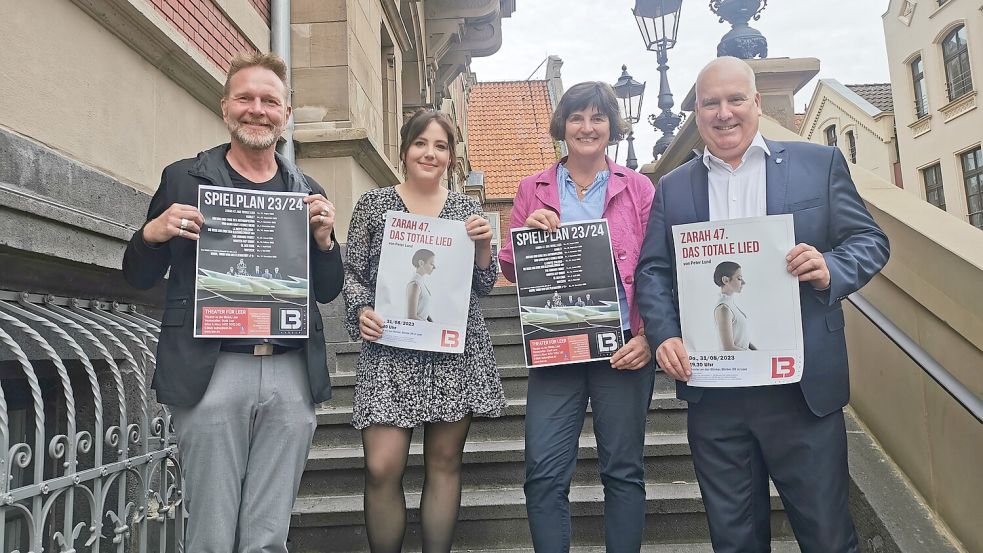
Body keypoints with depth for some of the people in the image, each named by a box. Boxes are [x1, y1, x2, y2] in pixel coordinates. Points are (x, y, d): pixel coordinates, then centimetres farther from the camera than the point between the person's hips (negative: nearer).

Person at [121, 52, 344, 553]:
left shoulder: (307, 191, 12)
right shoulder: (183, 178, 6)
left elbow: (328, 292, 14)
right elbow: (137, 278, 9)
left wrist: (323, 237, -4)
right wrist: (153, 233, -11)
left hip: (292, 375, 2)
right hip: (211, 373, -2)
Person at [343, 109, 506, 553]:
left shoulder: (467, 208, 11)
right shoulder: (373, 203, 7)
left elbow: (484, 286, 11)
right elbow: (352, 272, 7)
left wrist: (483, 245, -6)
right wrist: (362, 310, -11)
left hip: (456, 351, 2)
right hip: (390, 350, -1)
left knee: (445, 462, 7)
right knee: (382, 469, -7)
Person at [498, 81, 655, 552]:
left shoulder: (638, 188, 6)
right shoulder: (533, 190, 9)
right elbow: (511, 271, 10)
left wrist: (650, 335, -9)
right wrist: (528, 230, -9)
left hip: (623, 347, 0)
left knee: (624, 471, 9)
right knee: (543, 475, -1)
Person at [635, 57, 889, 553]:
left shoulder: (819, 163, 5)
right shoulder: (672, 187, 10)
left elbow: (870, 241, 4)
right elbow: (652, 270, 5)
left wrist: (830, 269, -17)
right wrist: (664, 335, -12)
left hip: (803, 388, -1)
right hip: (711, 391, 2)